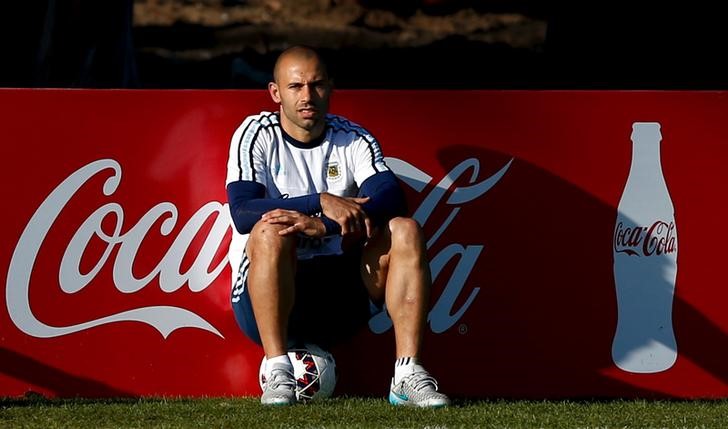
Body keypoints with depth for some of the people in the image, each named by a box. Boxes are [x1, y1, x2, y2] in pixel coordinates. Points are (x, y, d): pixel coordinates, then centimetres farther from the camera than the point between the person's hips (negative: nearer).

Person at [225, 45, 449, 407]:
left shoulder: (354, 140, 6)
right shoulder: (256, 136, -2)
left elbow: (390, 198, -13)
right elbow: (241, 212, -18)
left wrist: (323, 225, -30)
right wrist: (322, 202, -29)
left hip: (338, 295, 3)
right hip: (263, 297, -3)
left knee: (405, 231, -17)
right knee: (271, 232, -32)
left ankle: (408, 375, -26)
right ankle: (277, 372, -32)